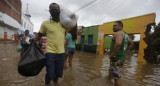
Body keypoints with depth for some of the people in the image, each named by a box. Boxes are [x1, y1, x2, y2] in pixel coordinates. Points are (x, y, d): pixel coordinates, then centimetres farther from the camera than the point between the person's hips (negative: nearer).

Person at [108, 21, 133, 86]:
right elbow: (131, 43, 28)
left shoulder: (118, 33, -15)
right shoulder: (125, 34, 15)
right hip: (121, 57, 10)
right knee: (111, 71, 29)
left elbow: (118, 43, -35)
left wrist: (112, 54, -25)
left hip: (116, 58, -10)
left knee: (116, 77, -2)